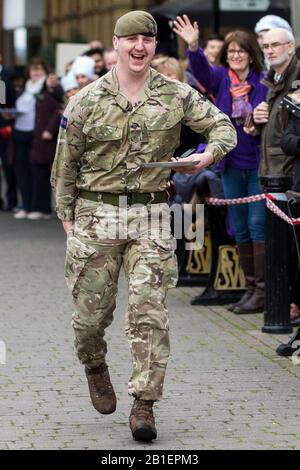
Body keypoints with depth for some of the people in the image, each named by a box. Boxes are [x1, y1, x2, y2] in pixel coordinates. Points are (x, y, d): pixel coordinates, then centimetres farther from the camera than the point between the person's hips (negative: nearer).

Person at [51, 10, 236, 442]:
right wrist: (66, 216, 4)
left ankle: (144, 406, -4)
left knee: (149, 313, -8)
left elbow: (222, 126, 10)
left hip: (151, 216, 0)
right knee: (92, 310, 6)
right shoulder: (87, 101, 1)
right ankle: (95, 366, 39)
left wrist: (210, 153, -11)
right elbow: (65, 164, 7)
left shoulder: (176, 95, 3)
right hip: (96, 215, 0)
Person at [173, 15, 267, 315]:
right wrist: (193, 47, -34)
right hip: (231, 165, 4)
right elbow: (200, 68, -15)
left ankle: (262, 290, -6)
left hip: (259, 165, -4)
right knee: (240, 230, 10)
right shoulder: (219, 78, 5)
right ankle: (250, 287, 18)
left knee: (258, 225, -8)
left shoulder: (264, 81, -3)